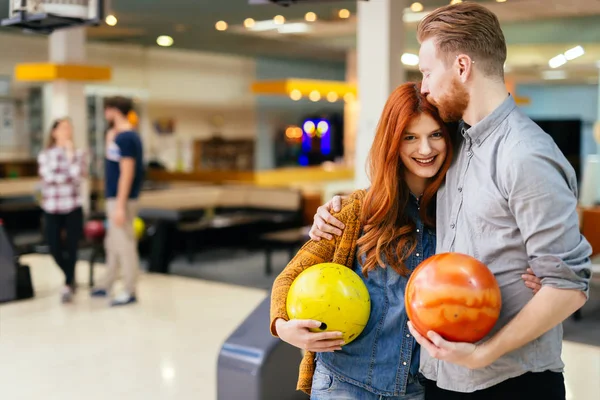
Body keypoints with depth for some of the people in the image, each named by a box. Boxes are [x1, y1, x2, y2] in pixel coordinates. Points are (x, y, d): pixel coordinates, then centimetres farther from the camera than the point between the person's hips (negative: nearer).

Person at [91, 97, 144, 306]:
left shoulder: (126, 138, -17)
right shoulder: (116, 135, 13)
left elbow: (127, 173, -21)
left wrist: (120, 205, -22)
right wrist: (110, 141, 12)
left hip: (122, 199, -10)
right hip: (113, 197, 10)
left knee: (124, 244, -2)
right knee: (112, 244, 18)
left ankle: (130, 291, 6)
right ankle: (106, 285, 30)